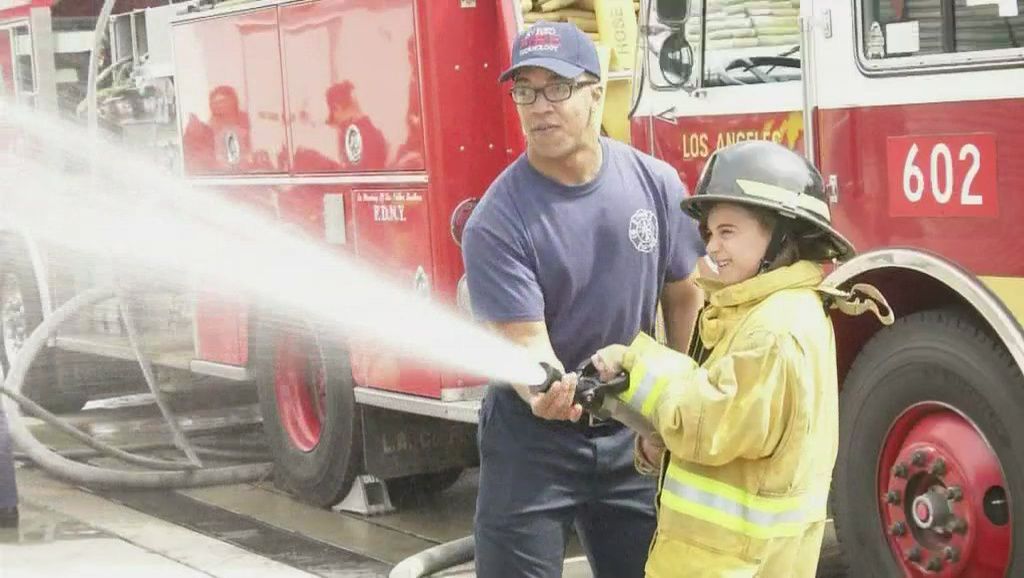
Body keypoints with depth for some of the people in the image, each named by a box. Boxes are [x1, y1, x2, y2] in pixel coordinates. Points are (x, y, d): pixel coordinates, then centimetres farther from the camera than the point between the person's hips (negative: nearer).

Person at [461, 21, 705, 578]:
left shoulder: (657, 184, -6)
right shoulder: (496, 222, -18)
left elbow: (684, 297, 6)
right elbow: (526, 342, -21)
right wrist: (545, 393, -43)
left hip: (631, 434, 3)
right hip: (533, 437, -3)